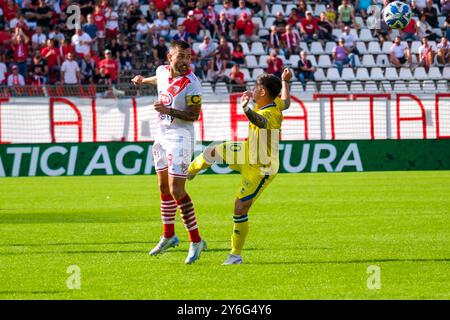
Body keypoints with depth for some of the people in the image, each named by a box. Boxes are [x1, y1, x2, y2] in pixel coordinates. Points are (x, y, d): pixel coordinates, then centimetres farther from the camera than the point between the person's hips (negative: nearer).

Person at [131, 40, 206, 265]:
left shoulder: (191, 83, -19)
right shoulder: (163, 71, 2)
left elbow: (194, 115, -19)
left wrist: (168, 110, -30)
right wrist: (143, 80, 47)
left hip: (180, 138, -8)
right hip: (163, 135, 8)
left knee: (176, 191, -14)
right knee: (164, 188, 17)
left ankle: (196, 241, -8)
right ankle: (168, 236, 32)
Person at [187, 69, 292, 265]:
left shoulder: (268, 115, -36)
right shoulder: (276, 104, -9)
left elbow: (259, 121, -63)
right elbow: (286, 102, 17)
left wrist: (246, 109, -82)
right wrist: (284, 81, 34)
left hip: (260, 169, -9)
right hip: (250, 152, 9)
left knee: (240, 209, -7)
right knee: (212, 152, 10)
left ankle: (236, 255, 6)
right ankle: (188, 172, 41)